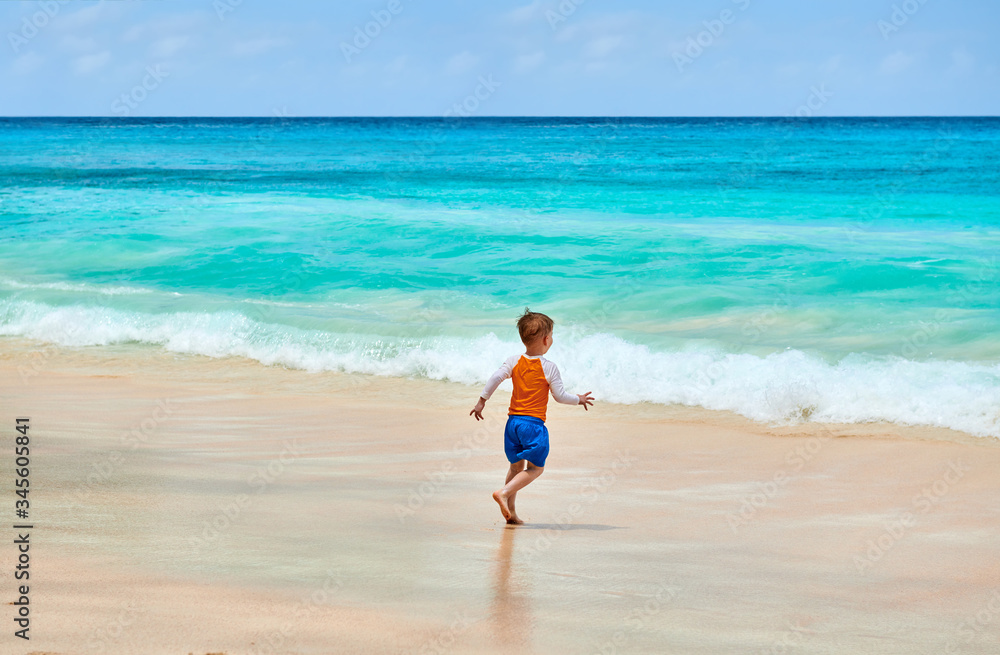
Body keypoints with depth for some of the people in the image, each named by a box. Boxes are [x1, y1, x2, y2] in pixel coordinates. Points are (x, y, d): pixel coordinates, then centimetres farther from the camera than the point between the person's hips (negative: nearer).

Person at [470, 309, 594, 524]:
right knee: (535, 468, 1)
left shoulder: (514, 362, 3)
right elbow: (560, 396, -2)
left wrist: (482, 401, 1)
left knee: (516, 466, 17)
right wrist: (579, 399, 15)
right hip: (534, 423, -5)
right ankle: (504, 493, -18)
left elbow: (495, 378, -6)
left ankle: (510, 511, 16)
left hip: (513, 421, 5)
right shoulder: (549, 368, -7)